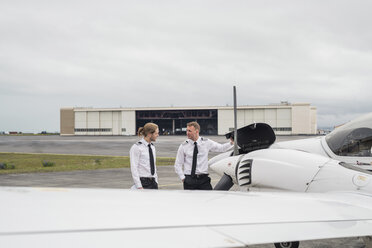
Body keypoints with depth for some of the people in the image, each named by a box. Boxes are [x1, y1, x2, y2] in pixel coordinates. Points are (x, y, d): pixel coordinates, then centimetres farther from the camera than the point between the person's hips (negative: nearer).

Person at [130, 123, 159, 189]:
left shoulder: (152, 147, 13)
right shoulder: (137, 147, -10)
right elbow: (134, 168, -14)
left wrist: (156, 181, 13)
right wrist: (139, 187, -18)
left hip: (153, 182, 7)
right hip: (143, 182, -7)